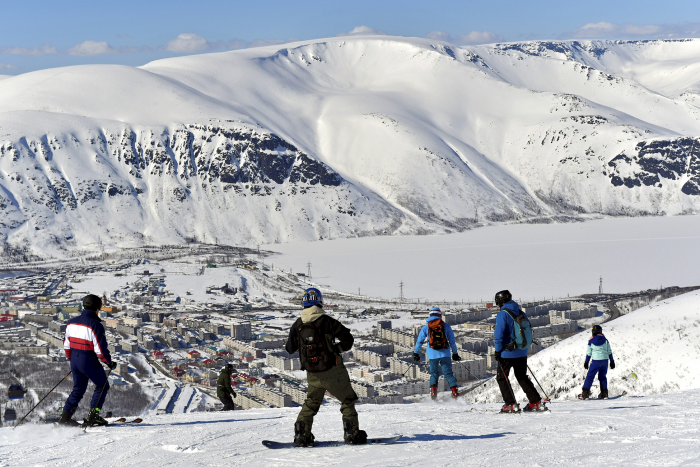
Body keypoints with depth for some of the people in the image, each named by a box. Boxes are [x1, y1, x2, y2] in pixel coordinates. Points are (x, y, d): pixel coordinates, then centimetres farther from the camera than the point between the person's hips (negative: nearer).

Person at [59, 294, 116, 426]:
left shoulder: (72, 322, 4)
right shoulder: (95, 325, -19)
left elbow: (66, 345, 11)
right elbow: (101, 350, -18)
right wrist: (109, 363, -4)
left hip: (75, 360, 7)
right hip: (89, 362, -7)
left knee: (78, 389, 20)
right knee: (102, 386, 12)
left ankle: (65, 417, 15)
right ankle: (93, 416, 5)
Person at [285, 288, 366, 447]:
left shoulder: (297, 325, -1)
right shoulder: (327, 322, -13)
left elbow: (290, 348, 11)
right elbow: (347, 340, -13)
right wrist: (335, 349, 5)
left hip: (313, 375, 4)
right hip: (332, 371, -4)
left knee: (311, 403, 20)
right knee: (347, 400, 10)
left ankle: (301, 434, 10)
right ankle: (352, 434, 6)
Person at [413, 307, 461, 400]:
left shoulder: (426, 327, 6)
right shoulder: (446, 326, 6)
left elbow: (419, 341, 8)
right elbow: (452, 341, 10)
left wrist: (416, 353, 17)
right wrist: (455, 353, 17)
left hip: (432, 354, 0)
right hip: (445, 353, 0)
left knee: (434, 373, 13)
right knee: (448, 373, 3)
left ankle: (433, 389, -7)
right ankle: (454, 390, -10)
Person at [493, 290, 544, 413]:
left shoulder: (502, 315, -12)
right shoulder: (521, 314, 9)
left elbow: (498, 334, -16)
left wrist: (498, 351, -8)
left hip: (508, 353, -7)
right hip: (522, 353, 7)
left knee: (502, 378, 7)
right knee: (522, 378, 17)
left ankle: (511, 404, -1)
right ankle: (536, 402, 10)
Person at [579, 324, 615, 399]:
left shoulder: (591, 341, -2)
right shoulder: (605, 340, 3)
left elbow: (589, 353, 2)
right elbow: (609, 351, 6)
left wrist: (586, 362, 12)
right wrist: (612, 361, 13)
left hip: (596, 360, -3)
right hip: (605, 359, 3)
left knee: (590, 376, 3)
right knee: (602, 376, 16)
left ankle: (585, 393, -1)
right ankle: (604, 393, 14)